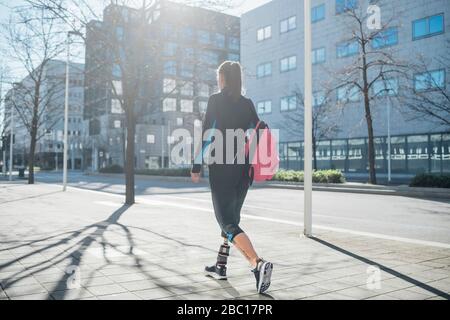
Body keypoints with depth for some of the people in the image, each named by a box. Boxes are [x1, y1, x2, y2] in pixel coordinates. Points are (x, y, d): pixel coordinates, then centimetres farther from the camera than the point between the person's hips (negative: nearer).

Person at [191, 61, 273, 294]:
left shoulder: (216, 100, -5)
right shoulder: (248, 104, 10)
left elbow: (207, 134, -11)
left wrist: (197, 166, -7)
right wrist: (252, 166, 13)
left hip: (221, 168, -6)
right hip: (243, 169, 6)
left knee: (228, 222, -5)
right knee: (231, 218, 18)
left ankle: (258, 264, -23)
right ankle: (220, 266, 25)